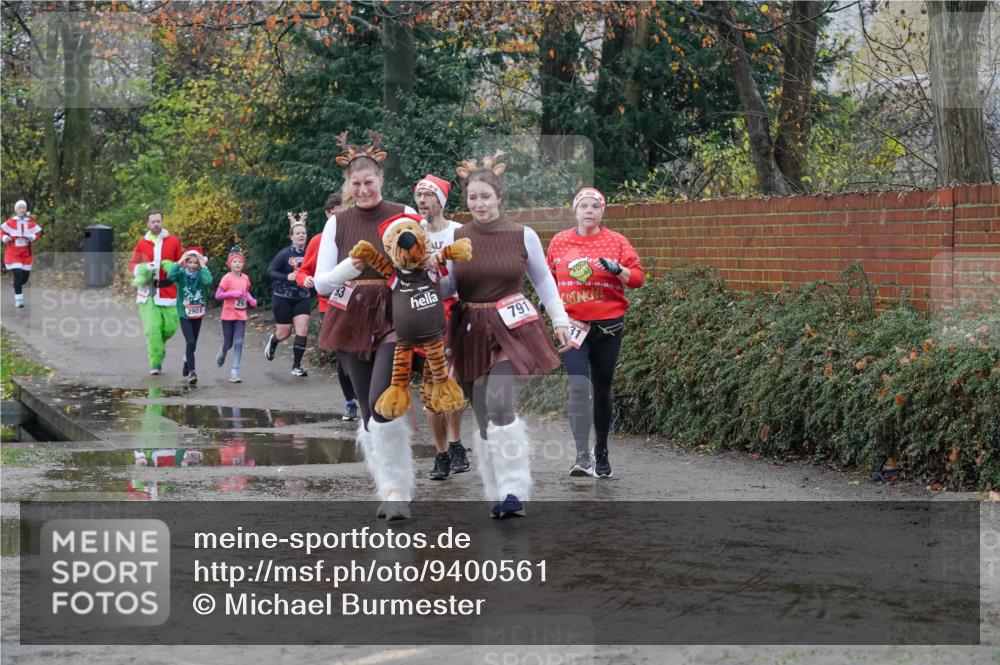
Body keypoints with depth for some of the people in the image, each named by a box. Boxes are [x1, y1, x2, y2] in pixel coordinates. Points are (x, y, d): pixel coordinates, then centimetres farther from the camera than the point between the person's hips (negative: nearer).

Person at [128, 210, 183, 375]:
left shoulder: (173, 241, 4)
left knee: (170, 326, -1)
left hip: (168, 291, 0)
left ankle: (159, 342, 33)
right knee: (152, 328, -9)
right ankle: (156, 364, -3)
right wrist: (142, 270, -8)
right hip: (147, 292, 0)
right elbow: (132, 264, 13)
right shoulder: (142, 243, 6)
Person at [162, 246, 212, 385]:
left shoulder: (201, 274, -4)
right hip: (184, 315, -3)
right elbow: (170, 276, -26)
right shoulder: (181, 273, -7)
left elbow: (208, 281, -26)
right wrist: (179, 262, -22)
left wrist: (203, 266, -20)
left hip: (198, 315, 3)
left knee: (192, 344, 14)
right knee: (190, 342, -17)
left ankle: (186, 370, 34)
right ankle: (191, 372, -21)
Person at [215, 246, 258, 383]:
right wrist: (233, 294, -25)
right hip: (228, 316, -3)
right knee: (228, 343, 8)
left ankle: (234, 371, -7)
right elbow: (217, 295, -15)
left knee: (238, 343, -7)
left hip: (241, 316, 3)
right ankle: (222, 355, 44)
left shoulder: (245, 278, 4)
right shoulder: (227, 278, -11)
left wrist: (251, 300, 2)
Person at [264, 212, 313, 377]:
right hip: (283, 297, -2)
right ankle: (272, 342, 44)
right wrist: (287, 277, -26)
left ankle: (296, 366, 2)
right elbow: (270, 271, -12)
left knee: (302, 331, -9)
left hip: (303, 297, 2)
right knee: (284, 333, 7)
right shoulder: (285, 254, -11)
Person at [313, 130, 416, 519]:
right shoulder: (337, 224, 6)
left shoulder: (404, 215, 0)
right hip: (352, 322, 3)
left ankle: (397, 491, -12)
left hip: (395, 319, -3)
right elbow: (321, 283, 3)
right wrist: (350, 267, -17)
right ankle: (389, 491, 19)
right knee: (368, 410, 7)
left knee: (382, 405, -19)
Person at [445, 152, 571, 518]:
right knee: (483, 418, 6)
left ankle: (514, 491, -13)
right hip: (471, 333, 3)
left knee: (499, 406, -21)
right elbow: (445, 286, 8)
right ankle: (498, 494, 18)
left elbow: (543, 280, 12)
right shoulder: (454, 238, 2)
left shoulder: (523, 235, 0)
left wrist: (560, 320, 11)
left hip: (513, 330, -3)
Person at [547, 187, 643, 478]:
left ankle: (602, 454, 25)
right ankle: (582, 456, -21)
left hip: (608, 324, 0)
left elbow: (637, 278, -1)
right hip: (572, 324, 0)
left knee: (602, 389, 10)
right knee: (579, 386, -17)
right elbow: (551, 275, 23)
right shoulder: (559, 241, 8)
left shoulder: (616, 241, 3)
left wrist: (618, 270, -19)